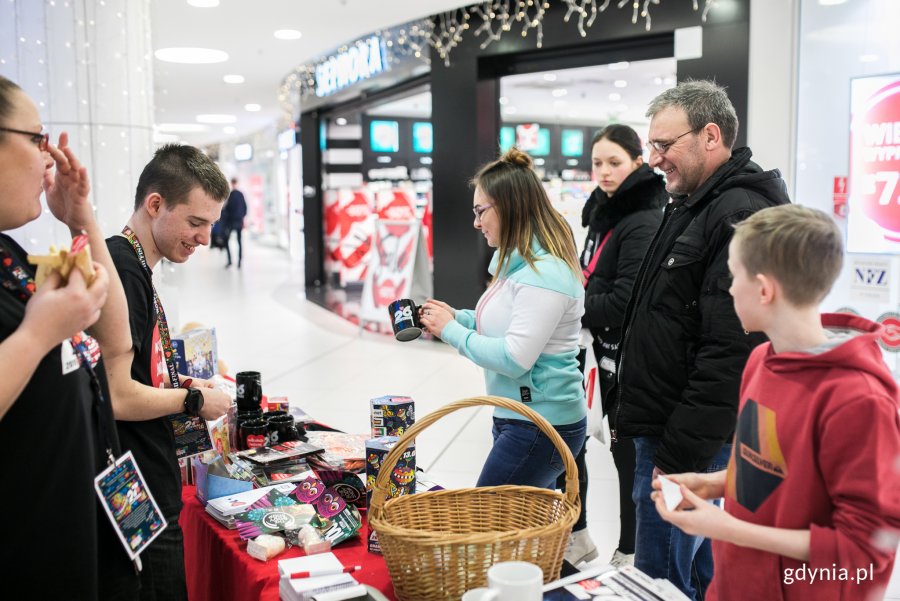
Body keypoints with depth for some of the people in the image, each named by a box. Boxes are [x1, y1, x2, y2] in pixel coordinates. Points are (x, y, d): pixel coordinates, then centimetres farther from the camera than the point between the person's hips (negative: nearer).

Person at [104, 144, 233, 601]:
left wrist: (181, 385, 8)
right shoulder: (122, 270, -20)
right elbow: (116, 398, -25)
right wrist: (192, 400, -11)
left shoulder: (135, 267, 11)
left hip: (149, 494, 10)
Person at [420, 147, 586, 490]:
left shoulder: (544, 274, -21)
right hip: (521, 419, 10)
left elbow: (515, 359, -25)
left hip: (539, 428, -10)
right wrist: (458, 317, 4)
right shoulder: (519, 263, 10)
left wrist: (451, 330, -14)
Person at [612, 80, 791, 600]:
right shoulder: (692, 207, 14)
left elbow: (730, 356, -26)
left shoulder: (739, 217, -20)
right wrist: (629, 410, 20)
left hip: (690, 443, -10)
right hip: (662, 427, 10)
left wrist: (680, 455, -22)